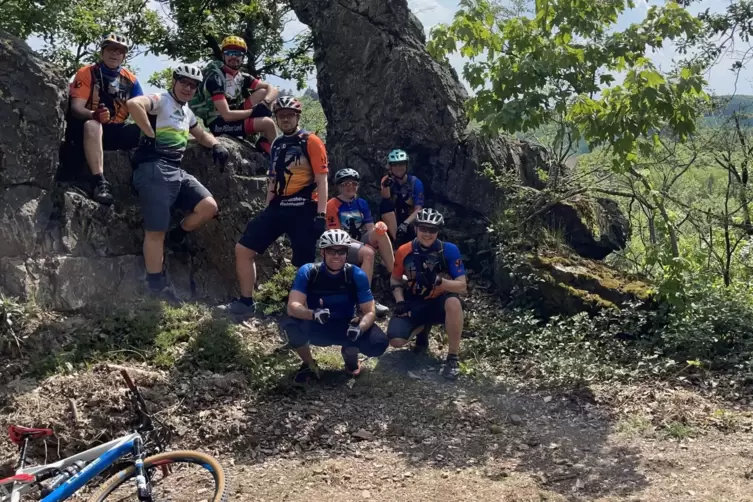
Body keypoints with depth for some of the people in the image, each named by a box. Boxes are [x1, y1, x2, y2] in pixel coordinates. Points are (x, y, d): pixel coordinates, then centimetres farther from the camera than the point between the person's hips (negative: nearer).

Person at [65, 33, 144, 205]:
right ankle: (100, 182, -43)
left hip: (116, 131, 4)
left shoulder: (130, 79, 8)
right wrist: (95, 115, -38)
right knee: (92, 125, -39)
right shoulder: (86, 73, -4)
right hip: (89, 130, -4)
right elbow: (76, 108, -15)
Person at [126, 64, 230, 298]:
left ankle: (175, 237, 16)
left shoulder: (187, 112, 22)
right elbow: (133, 104, -24)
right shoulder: (160, 100, -4)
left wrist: (216, 145, 16)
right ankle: (156, 287, 0)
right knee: (156, 231, -6)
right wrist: (150, 135, -18)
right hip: (154, 169, -8)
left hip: (177, 171, 8)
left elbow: (202, 134, 37)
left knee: (209, 207, -6)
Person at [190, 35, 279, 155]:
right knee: (268, 123, -24)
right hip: (218, 123, -8)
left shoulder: (241, 77, 4)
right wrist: (254, 111, -20)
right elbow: (226, 115, -25)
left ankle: (265, 141, -5)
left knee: (264, 92, -4)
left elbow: (273, 89, 0)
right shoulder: (216, 78, -18)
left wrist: (265, 103, -22)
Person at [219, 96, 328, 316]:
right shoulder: (277, 144, 17)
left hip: (303, 209, -6)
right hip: (278, 207, 6)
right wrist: (266, 211, 18)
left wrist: (320, 215, -15)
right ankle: (246, 302, 7)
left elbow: (321, 180, -8)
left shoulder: (311, 142, -3)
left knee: (305, 264, -2)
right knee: (243, 249, -2)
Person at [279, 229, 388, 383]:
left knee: (379, 343, -28)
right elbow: (293, 307, -27)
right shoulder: (307, 272, -17)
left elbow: (369, 312, -15)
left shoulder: (357, 275, -14)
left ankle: (350, 351, 11)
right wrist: (314, 314, -49)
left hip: (346, 327, 1)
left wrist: (359, 327, -38)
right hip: (317, 328, -1)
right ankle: (309, 364, -2)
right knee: (290, 324, -34)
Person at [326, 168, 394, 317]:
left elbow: (370, 229, 5)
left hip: (360, 244, 5)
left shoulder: (361, 203, 10)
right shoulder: (332, 205, -8)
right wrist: (364, 245, -22)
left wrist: (378, 229, -19)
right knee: (368, 253, -37)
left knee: (380, 231, -25)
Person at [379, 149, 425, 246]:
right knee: (385, 204, -25)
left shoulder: (416, 183, -10)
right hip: (394, 222, 1)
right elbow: (386, 198, -24)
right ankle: (396, 240, -25)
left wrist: (405, 223, -33)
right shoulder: (387, 181, -6)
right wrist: (386, 185, -43)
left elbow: (418, 210, -17)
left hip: (411, 222, -1)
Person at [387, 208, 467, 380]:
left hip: (439, 303, -2)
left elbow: (462, 287, -18)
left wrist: (438, 281, -36)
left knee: (453, 302, -39)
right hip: (414, 304, 2)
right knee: (396, 340, -21)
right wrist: (400, 302, -12)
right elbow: (395, 280, 6)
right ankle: (423, 328, 17)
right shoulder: (404, 251, -10)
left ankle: (452, 358, -21)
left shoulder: (449, 250, -16)